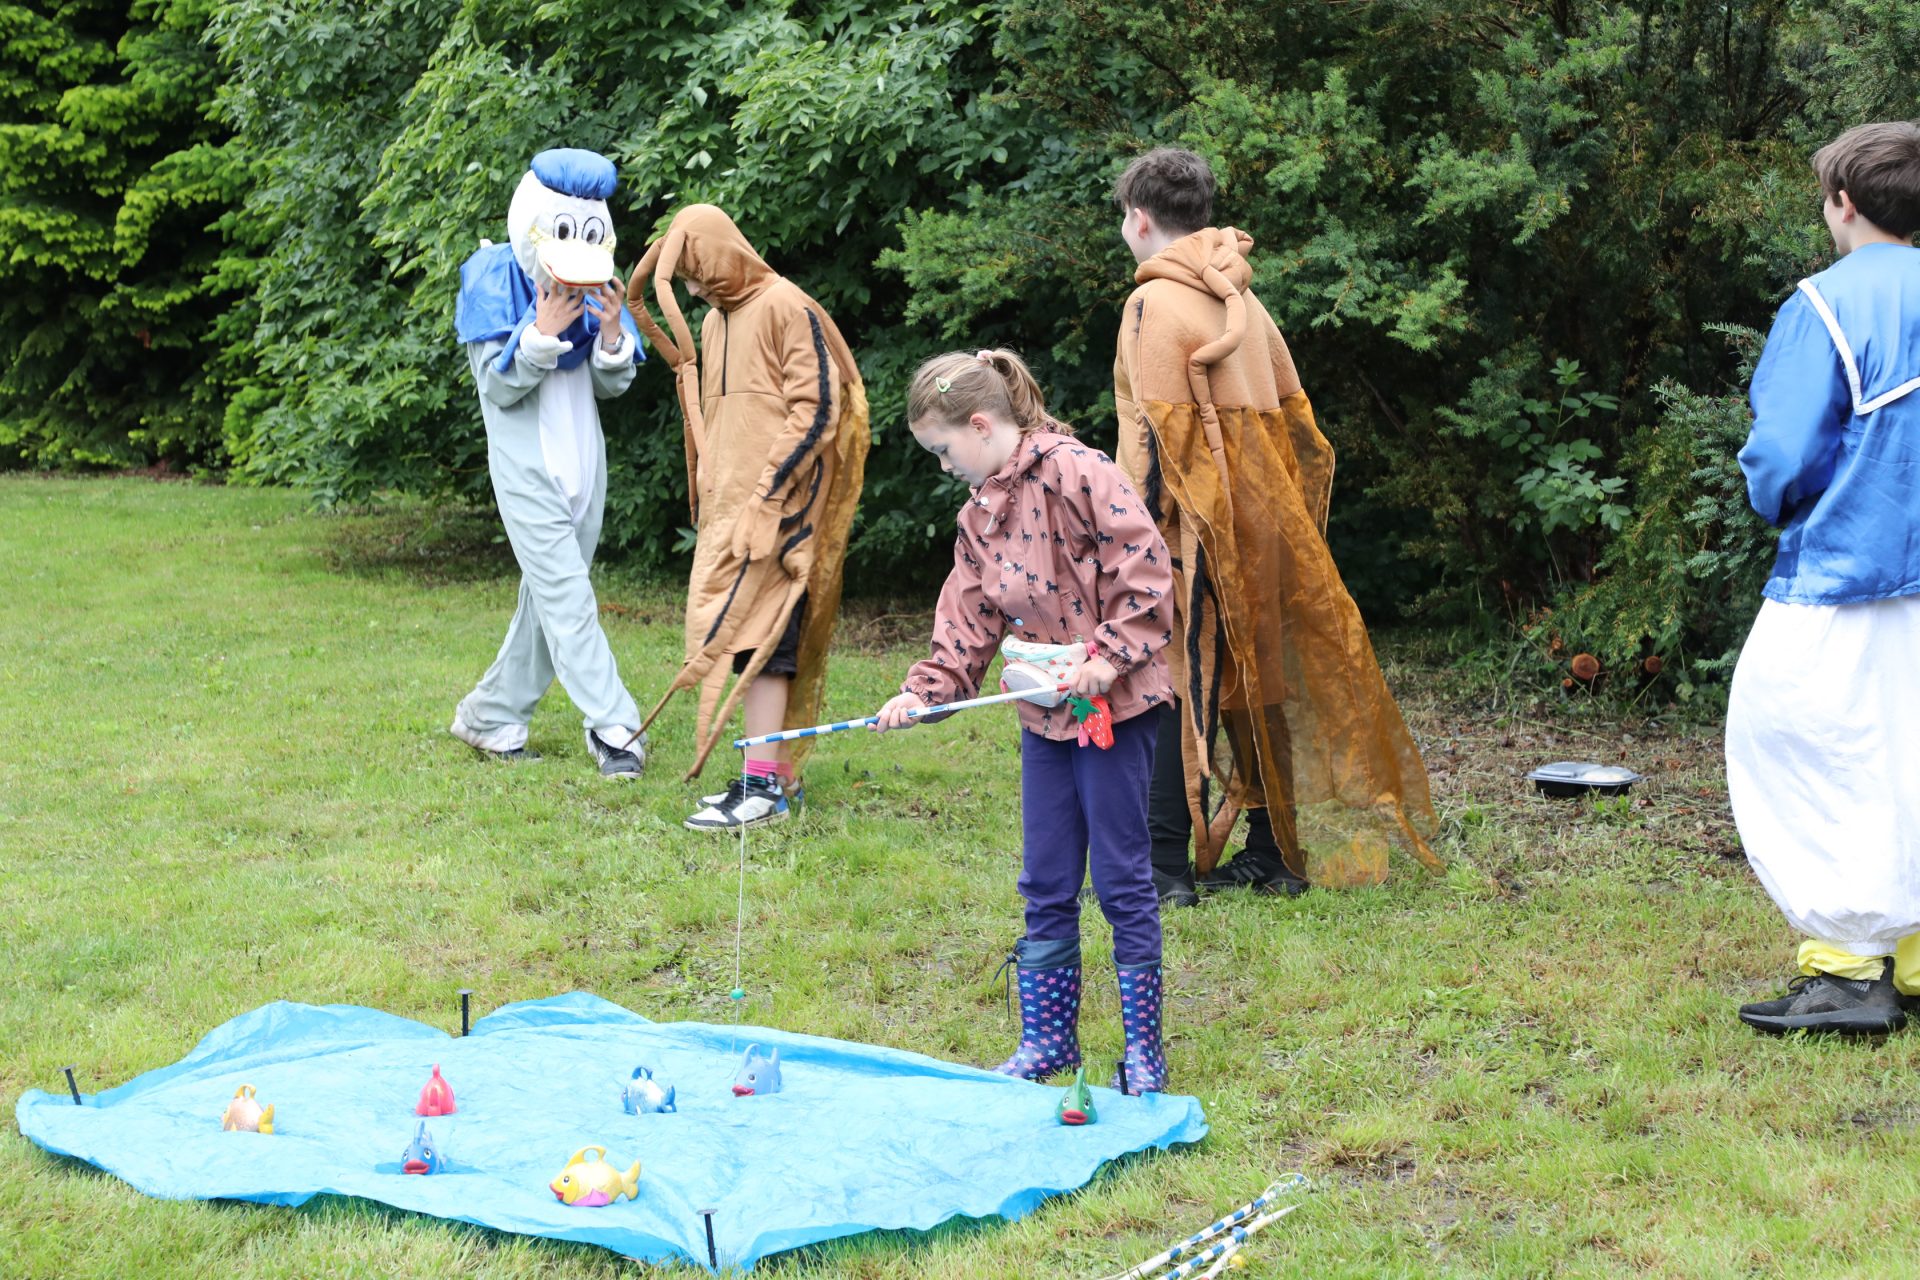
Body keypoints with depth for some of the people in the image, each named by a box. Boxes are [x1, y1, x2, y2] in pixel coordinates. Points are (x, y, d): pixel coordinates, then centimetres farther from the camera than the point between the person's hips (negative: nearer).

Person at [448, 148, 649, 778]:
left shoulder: (596, 284, 4)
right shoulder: (493, 277, -9)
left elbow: (611, 386, 6)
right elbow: (497, 384, -12)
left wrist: (611, 336, -13)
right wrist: (543, 333, -25)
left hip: (583, 460, 6)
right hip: (526, 462, -6)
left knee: (548, 596, 9)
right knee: (566, 595, -12)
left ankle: (490, 716, 20)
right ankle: (613, 725, -15)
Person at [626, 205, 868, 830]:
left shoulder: (786, 308, -9)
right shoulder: (715, 321, 18)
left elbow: (815, 407, -14)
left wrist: (769, 490, -18)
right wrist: (707, 491, 18)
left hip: (772, 504, -9)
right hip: (728, 505, 9)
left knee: (755, 635, -12)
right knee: (745, 634, 7)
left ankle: (764, 785, -11)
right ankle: (779, 777, 12)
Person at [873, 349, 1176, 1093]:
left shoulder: (1074, 473, -15)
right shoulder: (977, 516, 11)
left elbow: (1143, 563, -19)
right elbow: (969, 620, 11)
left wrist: (1107, 653, -19)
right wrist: (925, 691, -1)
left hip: (1114, 703, -8)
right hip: (1043, 712, 8)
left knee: (1121, 879, -1)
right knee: (1045, 885, 12)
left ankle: (1143, 1050, 10)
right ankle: (1048, 1038, 24)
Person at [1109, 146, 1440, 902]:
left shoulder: (1155, 305, -11)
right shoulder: (1241, 299, 13)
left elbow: (1160, 437, -17)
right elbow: (1293, 417, 16)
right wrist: (1280, 515, 21)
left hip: (1186, 530, -8)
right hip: (1257, 525, 8)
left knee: (1171, 688, -4)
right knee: (1250, 684, 13)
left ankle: (1164, 867, -3)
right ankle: (1272, 855, 19)